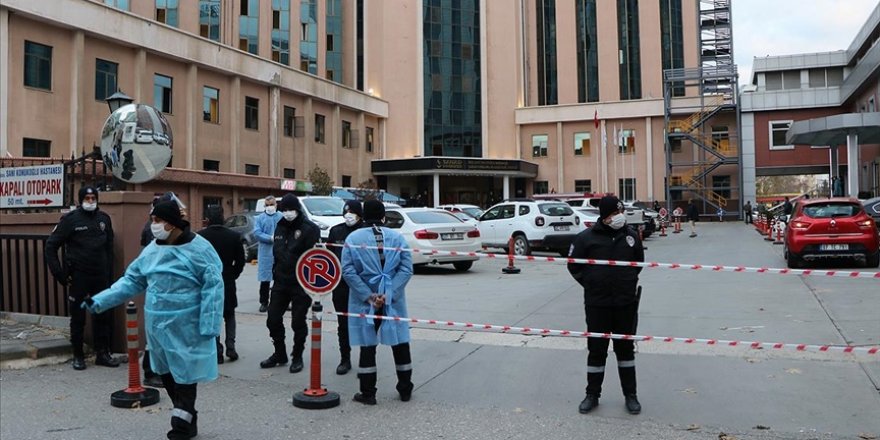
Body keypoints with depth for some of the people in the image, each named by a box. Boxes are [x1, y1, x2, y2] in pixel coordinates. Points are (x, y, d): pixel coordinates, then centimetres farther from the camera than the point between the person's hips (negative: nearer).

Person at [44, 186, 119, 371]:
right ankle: (78, 356, 17)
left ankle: (102, 353, 19)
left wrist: (109, 272, 7)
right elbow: (51, 246, -3)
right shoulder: (70, 219, -5)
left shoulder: (104, 219, 7)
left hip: (101, 276, 4)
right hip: (78, 277, -3)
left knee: (103, 315, 7)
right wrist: (60, 274, -7)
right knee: (78, 317, 5)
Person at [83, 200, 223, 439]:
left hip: (185, 327, -7)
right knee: (167, 374, 16)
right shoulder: (152, 250, 6)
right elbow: (131, 281, 10)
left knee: (184, 375, 1)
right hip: (158, 325, 7)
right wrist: (100, 301, 0)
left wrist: (209, 327, -19)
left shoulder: (199, 248, -14)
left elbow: (212, 288, -15)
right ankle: (187, 420, 33)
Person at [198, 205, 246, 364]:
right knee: (229, 316, 18)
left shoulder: (200, 236, -11)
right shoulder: (234, 236, -6)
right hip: (227, 282, 1)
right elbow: (240, 261, -2)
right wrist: (231, 276, 11)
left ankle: (217, 352, 5)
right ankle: (230, 347, 6)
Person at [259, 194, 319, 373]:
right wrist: (276, 274, 5)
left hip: (301, 283, -6)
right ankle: (279, 354, 28)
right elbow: (277, 251, 13)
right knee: (273, 319, 10)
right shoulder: (281, 226, 9)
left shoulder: (310, 228, -11)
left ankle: (297, 357, 21)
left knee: (298, 322, 4)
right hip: (280, 281, 6)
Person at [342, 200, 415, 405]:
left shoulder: (353, 239, -3)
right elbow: (406, 269, -8)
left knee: (367, 346, 8)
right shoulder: (397, 238, 0)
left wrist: (368, 296, -11)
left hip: (364, 302, -1)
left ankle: (367, 393, 14)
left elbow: (348, 271, -11)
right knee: (400, 343, 13)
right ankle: (405, 389, 23)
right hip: (394, 301, 1)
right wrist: (388, 294, -12)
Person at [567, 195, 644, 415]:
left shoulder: (631, 236, 3)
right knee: (596, 349, 7)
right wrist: (590, 283, -1)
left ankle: (630, 394, 24)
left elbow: (639, 263, 19)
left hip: (626, 302, 2)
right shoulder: (586, 238, -7)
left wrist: (630, 281, 10)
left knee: (625, 348, 12)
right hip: (597, 304, -2)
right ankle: (592, 394, 20)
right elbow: (574, 265, 4)